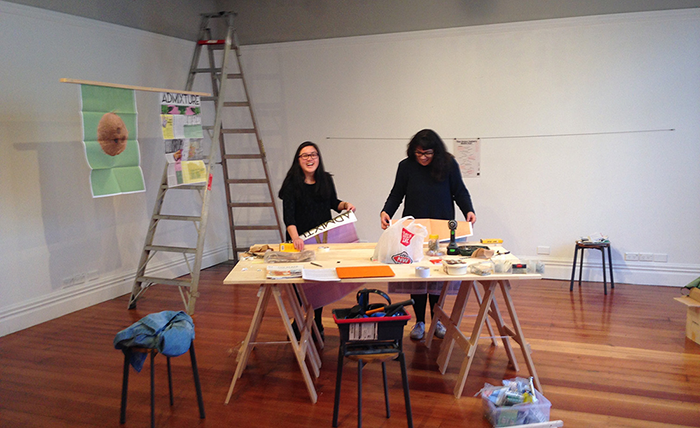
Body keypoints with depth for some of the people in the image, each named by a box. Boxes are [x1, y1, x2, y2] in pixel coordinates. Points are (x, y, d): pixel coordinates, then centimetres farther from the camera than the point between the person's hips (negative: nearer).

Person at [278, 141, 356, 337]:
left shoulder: (326, 179, 4)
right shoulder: (291, 183, -9)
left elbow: (333, 202, 19)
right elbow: (288, 214, -20)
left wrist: (345, 205, -3)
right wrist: (295, 236, -36)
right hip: (300, 241, -3)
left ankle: (317, 323, 24)